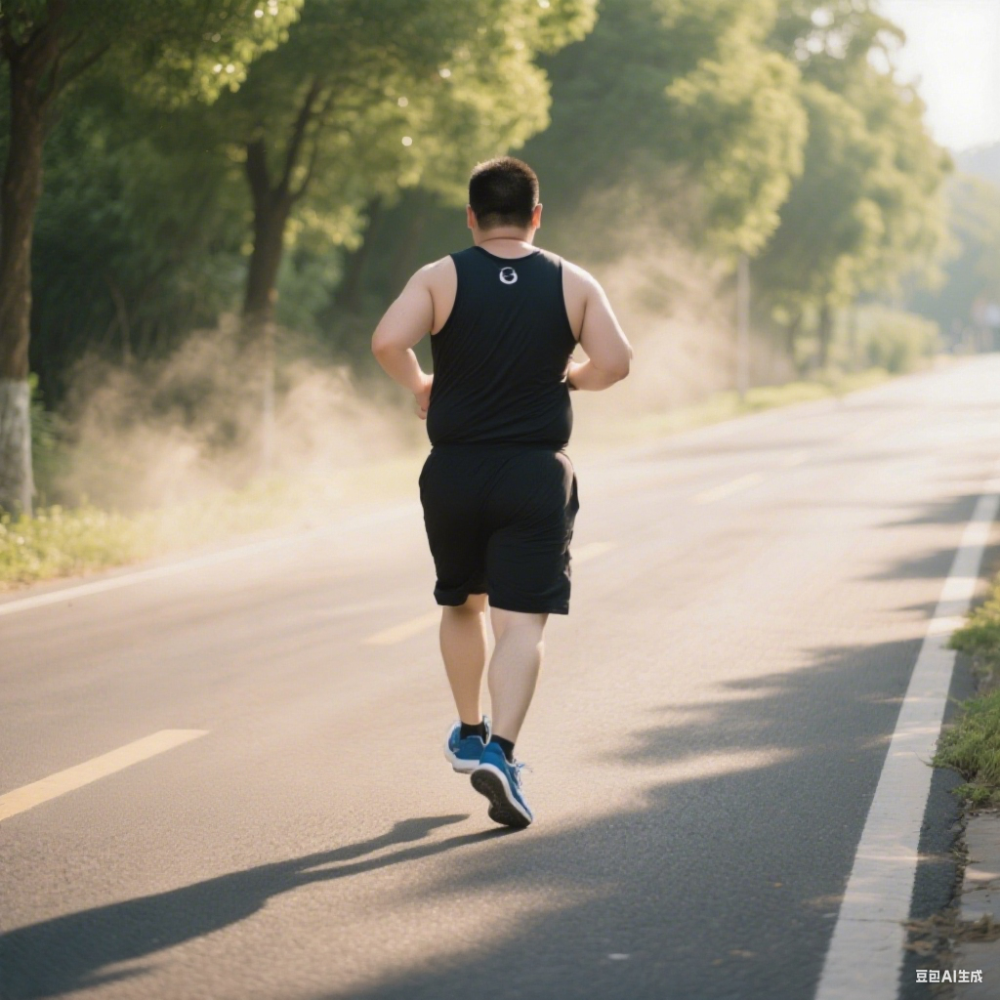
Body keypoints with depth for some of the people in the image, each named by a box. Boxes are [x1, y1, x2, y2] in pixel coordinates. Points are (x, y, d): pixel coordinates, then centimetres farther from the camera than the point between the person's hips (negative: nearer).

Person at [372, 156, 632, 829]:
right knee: (522, 620, -4)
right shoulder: (573, 284, 1)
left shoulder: (441, 279, -3)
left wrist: (420, 387, 2)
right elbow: (616, 363, -7)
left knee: (462, 603, 21)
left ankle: (470, 734, 33)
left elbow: (388, 342, -17)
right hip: (537, 473, -1)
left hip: (454, 471, 1)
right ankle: (499, 750, -21)